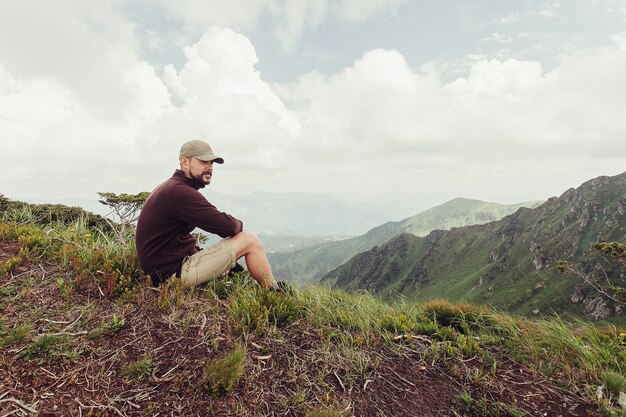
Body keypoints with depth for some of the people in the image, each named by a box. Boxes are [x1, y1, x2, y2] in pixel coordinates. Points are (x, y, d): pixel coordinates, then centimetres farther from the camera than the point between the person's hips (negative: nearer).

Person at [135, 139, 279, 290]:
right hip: (176, 273, -11)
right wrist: (238, 224, 1)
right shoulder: (180, 192, -20)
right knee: (250, 240, -9)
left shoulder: (171, 188, 14)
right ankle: (275, 294, 5)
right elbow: (226, 226, -21)